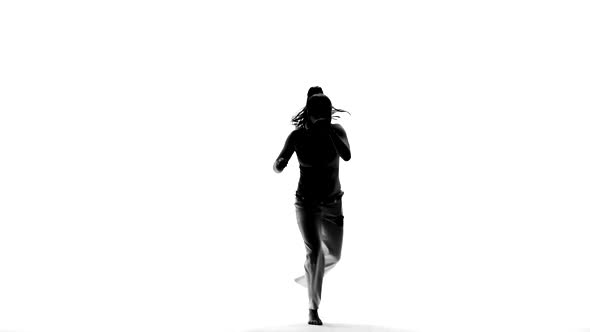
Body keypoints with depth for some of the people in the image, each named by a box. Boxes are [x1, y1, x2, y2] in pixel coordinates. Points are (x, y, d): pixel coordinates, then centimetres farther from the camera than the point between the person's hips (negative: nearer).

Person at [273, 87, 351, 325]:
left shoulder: (337, 131, -10)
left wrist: (327, 130, -37)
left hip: (333, 203, 3)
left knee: (333, 255, 13)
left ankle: (309, 277, 44)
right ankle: (313, 310, -12)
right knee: (315, 251, -19)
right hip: (307, 202, -3)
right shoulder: (297, 136, -12)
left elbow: (347, 156, -29)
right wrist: (280, 162, -35)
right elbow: (277, 168, -11)